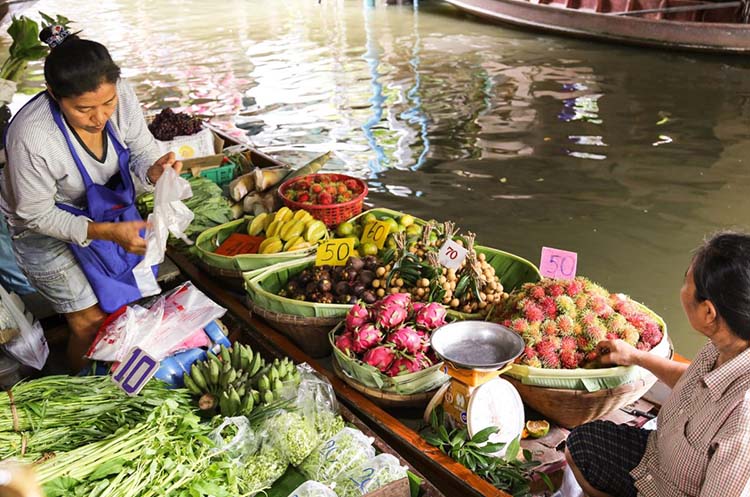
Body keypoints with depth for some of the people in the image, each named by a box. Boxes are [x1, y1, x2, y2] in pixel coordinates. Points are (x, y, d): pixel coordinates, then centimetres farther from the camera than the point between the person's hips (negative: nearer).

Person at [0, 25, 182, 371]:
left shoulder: (120, 94, -26)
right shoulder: (31, 137, -37)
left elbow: (141, 150, -9)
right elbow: (37, 215, -24)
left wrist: (155, 169, -33)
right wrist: (106, 232, -35)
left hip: (108, 205, 5)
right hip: (44, 226, -5)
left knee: (125, 297, 17)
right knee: (90, 320, 0)